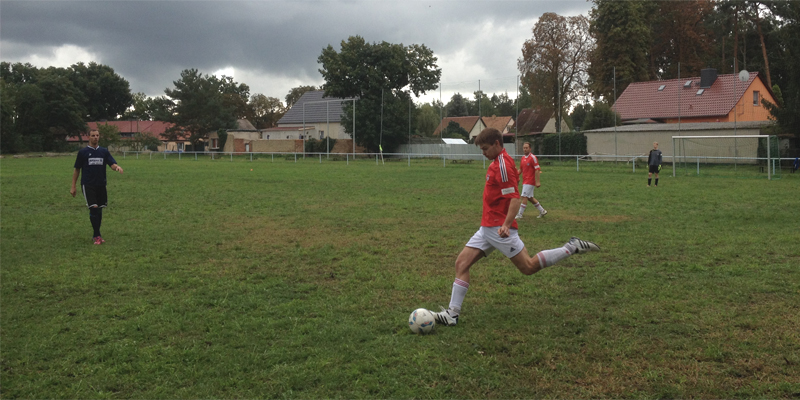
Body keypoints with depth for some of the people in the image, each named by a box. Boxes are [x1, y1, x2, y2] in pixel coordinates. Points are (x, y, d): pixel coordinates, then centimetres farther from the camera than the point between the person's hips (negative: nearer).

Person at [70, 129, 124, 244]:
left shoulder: (104, 151, 8)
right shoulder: (83, 152, 2)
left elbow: (112, 164, -2)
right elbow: (77, 170, 6)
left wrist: (117, 167, -27)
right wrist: (73, 187, 3)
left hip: (101, 185, 3)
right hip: (88, 185, -3)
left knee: (99, 210, 8)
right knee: (93, 208, -14)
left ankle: (95, 235, 21)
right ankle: (97, 235, -6)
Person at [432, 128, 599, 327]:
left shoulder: (502, 165, -16)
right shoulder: (498, 162, 13)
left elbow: (515, 198, -22)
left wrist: (506, 225, -32)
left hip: (498, 228, -10)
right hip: (487, 227, 10)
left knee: (529, 267, -3)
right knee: (462, 263, 2)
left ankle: (571, 248, 10)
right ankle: (453, 313, 2)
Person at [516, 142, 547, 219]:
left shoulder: (533, 158, -12)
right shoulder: (523, 158, 12)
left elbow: (537, 170, -15)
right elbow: (520, 169, 20)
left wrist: (537, 182, -20)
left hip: (530, 181, -9)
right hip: (525, 181, 9)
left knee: (524, 197, -10)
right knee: (530, 198, 14)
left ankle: (519, 215, -6)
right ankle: (542, 211, 27)